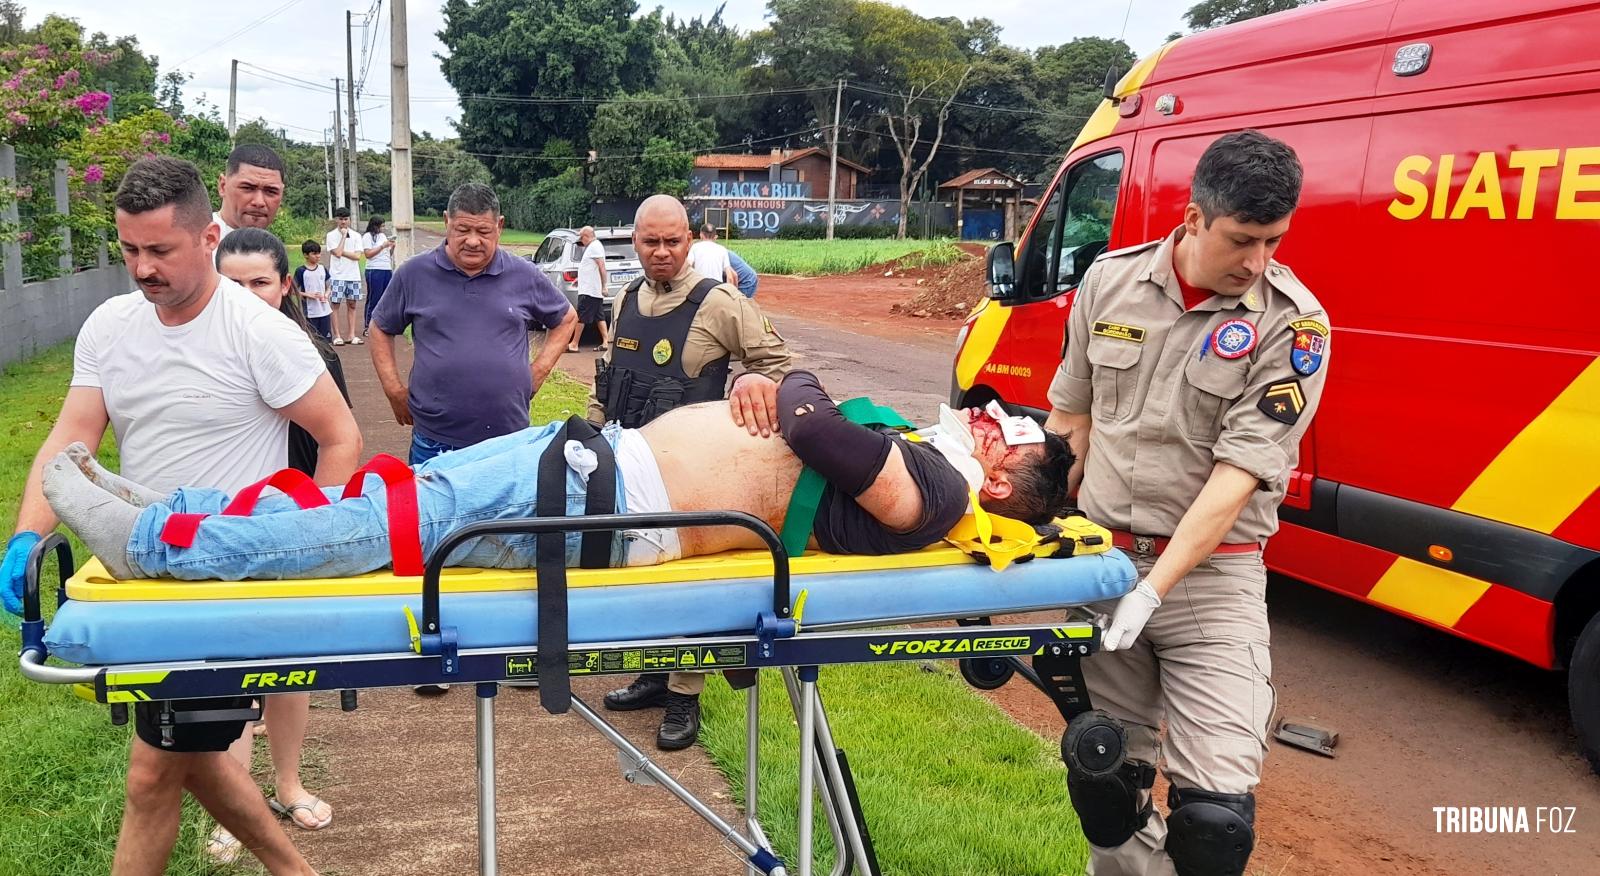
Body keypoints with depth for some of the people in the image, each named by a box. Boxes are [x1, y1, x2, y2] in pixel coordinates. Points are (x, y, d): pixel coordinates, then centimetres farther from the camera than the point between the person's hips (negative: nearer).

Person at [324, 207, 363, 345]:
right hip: (337, 275, -3)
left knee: (352, 305, 5)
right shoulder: (331, 235, -1)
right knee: (336, 305, -2)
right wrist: (344, 236, -8)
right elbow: (337, 253, -15)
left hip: (353, 275, 3)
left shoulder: (355, 236, 7)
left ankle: (351, 335, 10)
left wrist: (342, 252, -10)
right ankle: (337, 336, 2)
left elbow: (357, 256, -3)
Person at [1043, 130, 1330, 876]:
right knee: (1101, 779, 13)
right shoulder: (1110, 281, 0)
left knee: (1216, 810, -10)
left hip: (1210, 574, -3)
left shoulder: (1292, 323, -11)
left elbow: (1239, 474, -17)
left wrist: (1153, 590, -21)